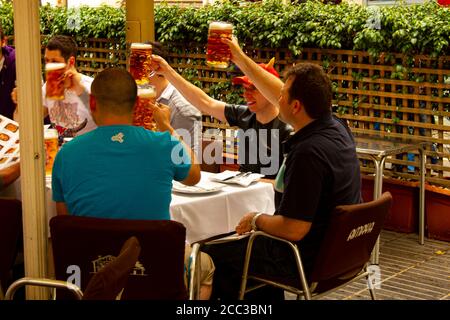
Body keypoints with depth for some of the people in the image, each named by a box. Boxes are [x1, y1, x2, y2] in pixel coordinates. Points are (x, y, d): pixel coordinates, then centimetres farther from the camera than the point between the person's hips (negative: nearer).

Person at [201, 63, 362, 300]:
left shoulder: (308, 152, -31)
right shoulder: (335, 128, -2)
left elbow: (292, 230, -30)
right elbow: (275, 93, 13)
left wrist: (256, 220, -11)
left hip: (310, 261, -9)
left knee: (213, 254, 5)